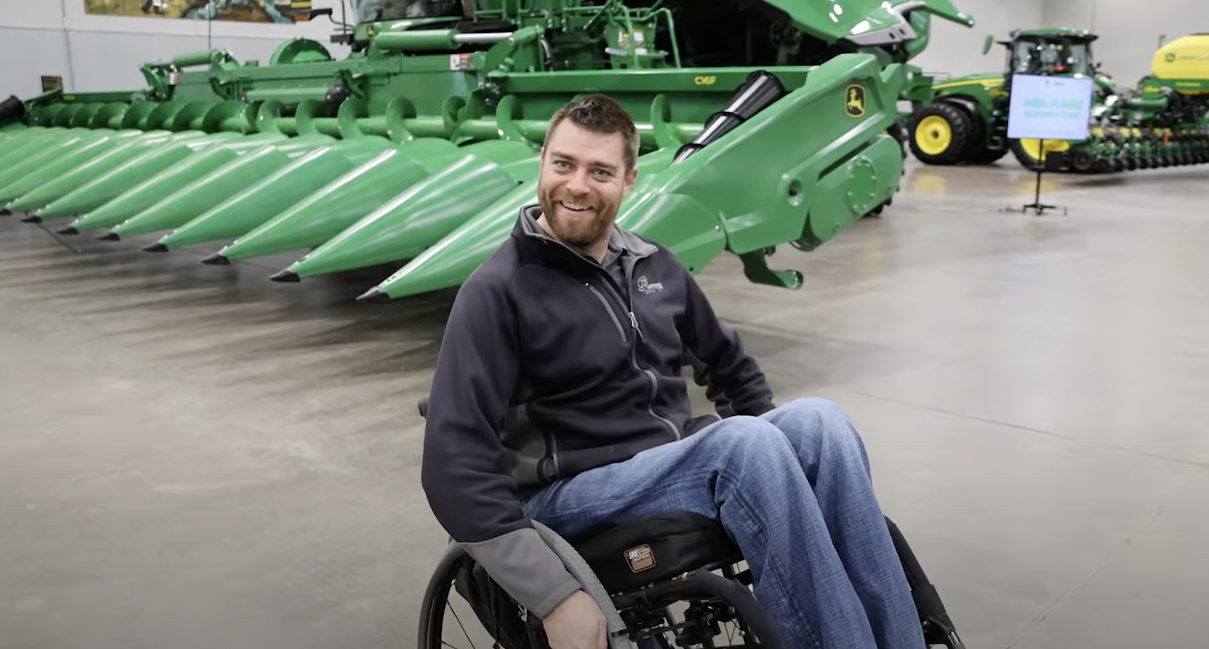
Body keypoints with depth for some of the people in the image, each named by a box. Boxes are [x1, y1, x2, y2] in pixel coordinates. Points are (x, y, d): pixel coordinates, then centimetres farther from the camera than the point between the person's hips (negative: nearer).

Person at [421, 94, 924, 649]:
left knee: (816, 421, -22)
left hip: (681, 465, 6)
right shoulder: (497, 293, -10)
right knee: (743, 441, -31)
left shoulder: (655, 266, 9)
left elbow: (730, 363, 25)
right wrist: (554, 596, -26)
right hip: (576, 497, -6)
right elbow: (456, 463, -19)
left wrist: (782, 454, 10)